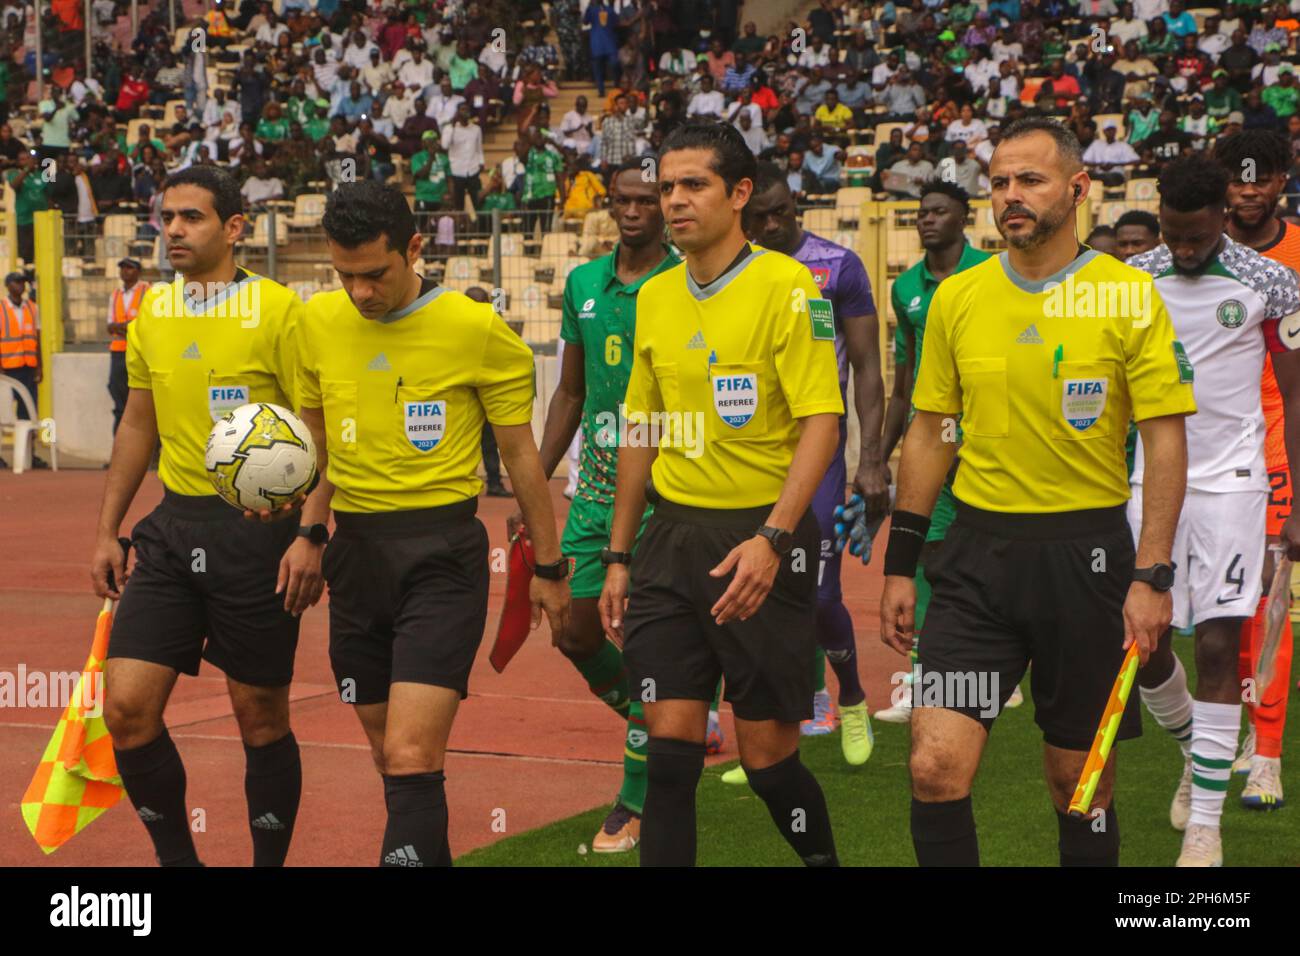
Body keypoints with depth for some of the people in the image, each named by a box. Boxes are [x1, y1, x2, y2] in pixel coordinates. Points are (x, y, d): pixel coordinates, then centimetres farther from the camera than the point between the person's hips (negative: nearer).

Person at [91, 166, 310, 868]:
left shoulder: (278, 310, -8)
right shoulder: (151, 312, 9)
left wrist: (311, 537, -16)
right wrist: (106, 531, 16)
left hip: (257, 530, -5)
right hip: (173, 527, 5)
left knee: (260, 717, 4)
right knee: (126, 708, -3)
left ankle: (269, 863, 20)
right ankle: (177, 858, 15)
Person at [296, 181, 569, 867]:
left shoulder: (476, 330, -9)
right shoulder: (319, 322, 4)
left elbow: (520, 455, 0)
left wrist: (548, 567, 5)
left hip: (441, 555, -5)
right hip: (354, 551, 5)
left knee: (411, 756, -15)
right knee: (390, 755, 13)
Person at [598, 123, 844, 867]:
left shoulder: (786, 287, -9)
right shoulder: (655, 298, 10)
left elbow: (822, 423, -15)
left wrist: (772, 539, -25)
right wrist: (619, 557, 15)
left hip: (759, 537, -5)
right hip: (672, 536, 5)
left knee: (768, 753, 1)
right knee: (672, 746, 0)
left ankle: (823, 857, 25)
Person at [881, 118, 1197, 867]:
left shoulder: (1129, 294, -5)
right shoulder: (957, 297, 4)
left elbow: (1166, 440, -6)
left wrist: (1151, 576, -13)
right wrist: (901, 565, 9)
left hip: (1086, 551, -2)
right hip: (979, 551, 2)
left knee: (1082, 778, 8)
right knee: (937, 768, -9)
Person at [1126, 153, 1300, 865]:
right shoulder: (1131, 280, 3)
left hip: (1230, 480, -3)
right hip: (1151, 479, 3)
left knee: (1217, 645, -6)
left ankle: (1205, 822, 1)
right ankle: (1195, 751, 33)